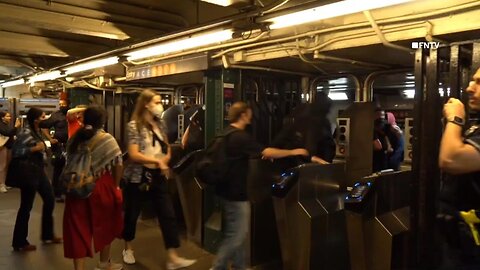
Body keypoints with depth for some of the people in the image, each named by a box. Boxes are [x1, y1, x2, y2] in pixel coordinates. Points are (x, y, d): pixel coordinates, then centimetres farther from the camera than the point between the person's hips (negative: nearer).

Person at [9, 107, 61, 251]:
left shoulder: (38, 132, 10)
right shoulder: (26, 133, -15)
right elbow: (15, 151, -20)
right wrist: (34, 148, -21)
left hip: (39, 171, 9)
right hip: (28, 173, -9)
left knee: (50, 200, 13)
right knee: (26, 207, 0)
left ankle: (47, 235, 27)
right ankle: (19, 243, 14)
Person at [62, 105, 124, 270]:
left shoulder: (75, 139, 4)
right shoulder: (107, 139, -9)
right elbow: (118, 164, -11)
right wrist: (115, 186, 2)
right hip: (101, 188, -3)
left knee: (79, 229, 8)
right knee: (105, 226, 17)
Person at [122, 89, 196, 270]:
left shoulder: (159, 125, 9)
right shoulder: (135, 125, -10)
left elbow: (167, 149, 16)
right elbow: (134, 155, -18)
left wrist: (164, 161, -5)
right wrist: (157, 161, -15)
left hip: (159, 177, 5)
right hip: (138, 178, -5)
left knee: (168, 215, -2)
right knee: (132, 215, 12)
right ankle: (128, 249, 36)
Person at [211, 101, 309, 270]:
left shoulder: (226, 134, 8)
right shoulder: (240, 137, -21)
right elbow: (267, 152, -23)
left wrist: (259, 154, 22)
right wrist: (293, 152, -13)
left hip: (228, 189, 10)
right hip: (235, 192, -10)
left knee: (236, 233, 17)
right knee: (236, 235, -1)